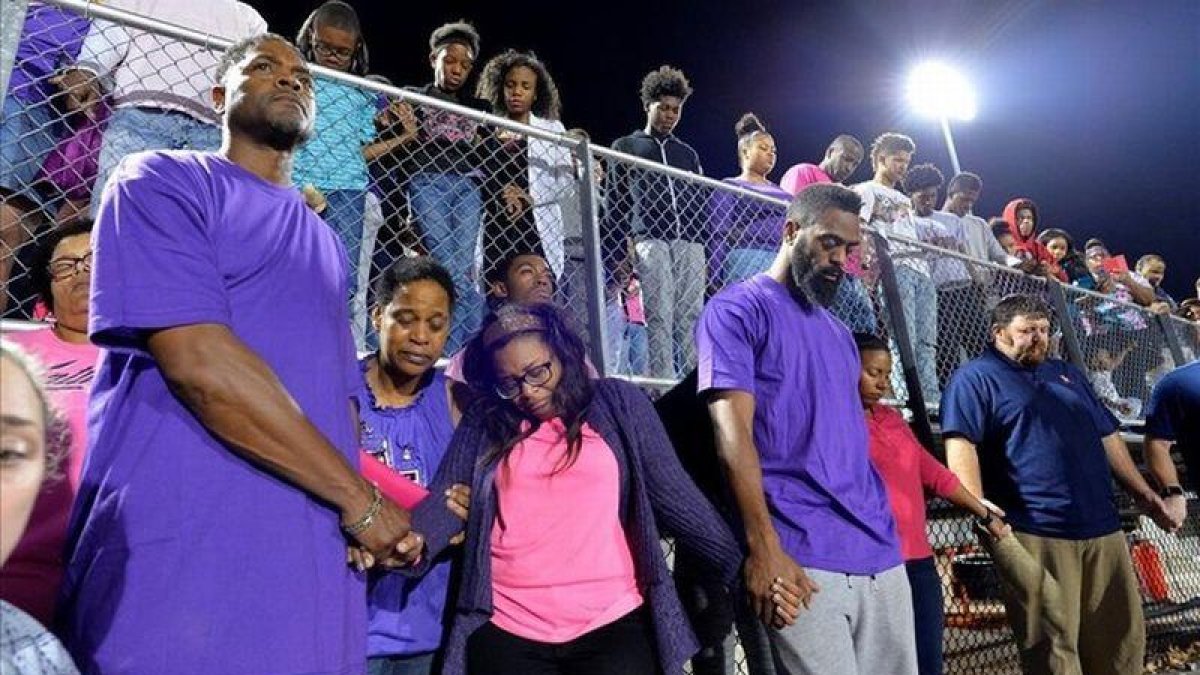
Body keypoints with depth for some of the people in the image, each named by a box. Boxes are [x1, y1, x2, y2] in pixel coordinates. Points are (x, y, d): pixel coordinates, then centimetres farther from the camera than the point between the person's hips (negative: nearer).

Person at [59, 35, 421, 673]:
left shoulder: (326, 244, 19)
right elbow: (199, 363, -16)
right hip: (173, 573, -6)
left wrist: (364, 517, -3)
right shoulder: (161, 181, -2)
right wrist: (360, 499, -12)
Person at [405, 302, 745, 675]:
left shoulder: (617, 403, 4)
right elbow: (444, 501, 0)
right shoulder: (482, 423, 7)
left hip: (613, 625, -1)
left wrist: (739, 563, -1)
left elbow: (674, 494, 2)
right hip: (507, 631, 2)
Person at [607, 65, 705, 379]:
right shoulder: (625, 147, 14)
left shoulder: (688, 153, 24)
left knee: (690, 318, -4)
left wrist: (704, 252, 13)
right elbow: (616, 205, 8)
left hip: (690, 243, 3)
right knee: (660, 318, -11)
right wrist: (618, 256, -2)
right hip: (650, 240, -3)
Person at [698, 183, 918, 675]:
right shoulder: (738, 309, -4)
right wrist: (764, 548, -20)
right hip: (803, 558, -7)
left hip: (882, 552, 8)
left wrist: (881, 532, 11)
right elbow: (732, 431, -13)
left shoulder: (837, 331, 20)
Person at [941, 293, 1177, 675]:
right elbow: (961, 444, -14)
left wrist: (1142, 493, 23)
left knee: (1123, 634, 14)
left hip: (1102, 528, 8)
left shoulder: (1067, 374, 23)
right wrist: (978, 508, -25)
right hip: (1036, 534, -7)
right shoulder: (976, 377, -2)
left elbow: (1107, 438, 28)